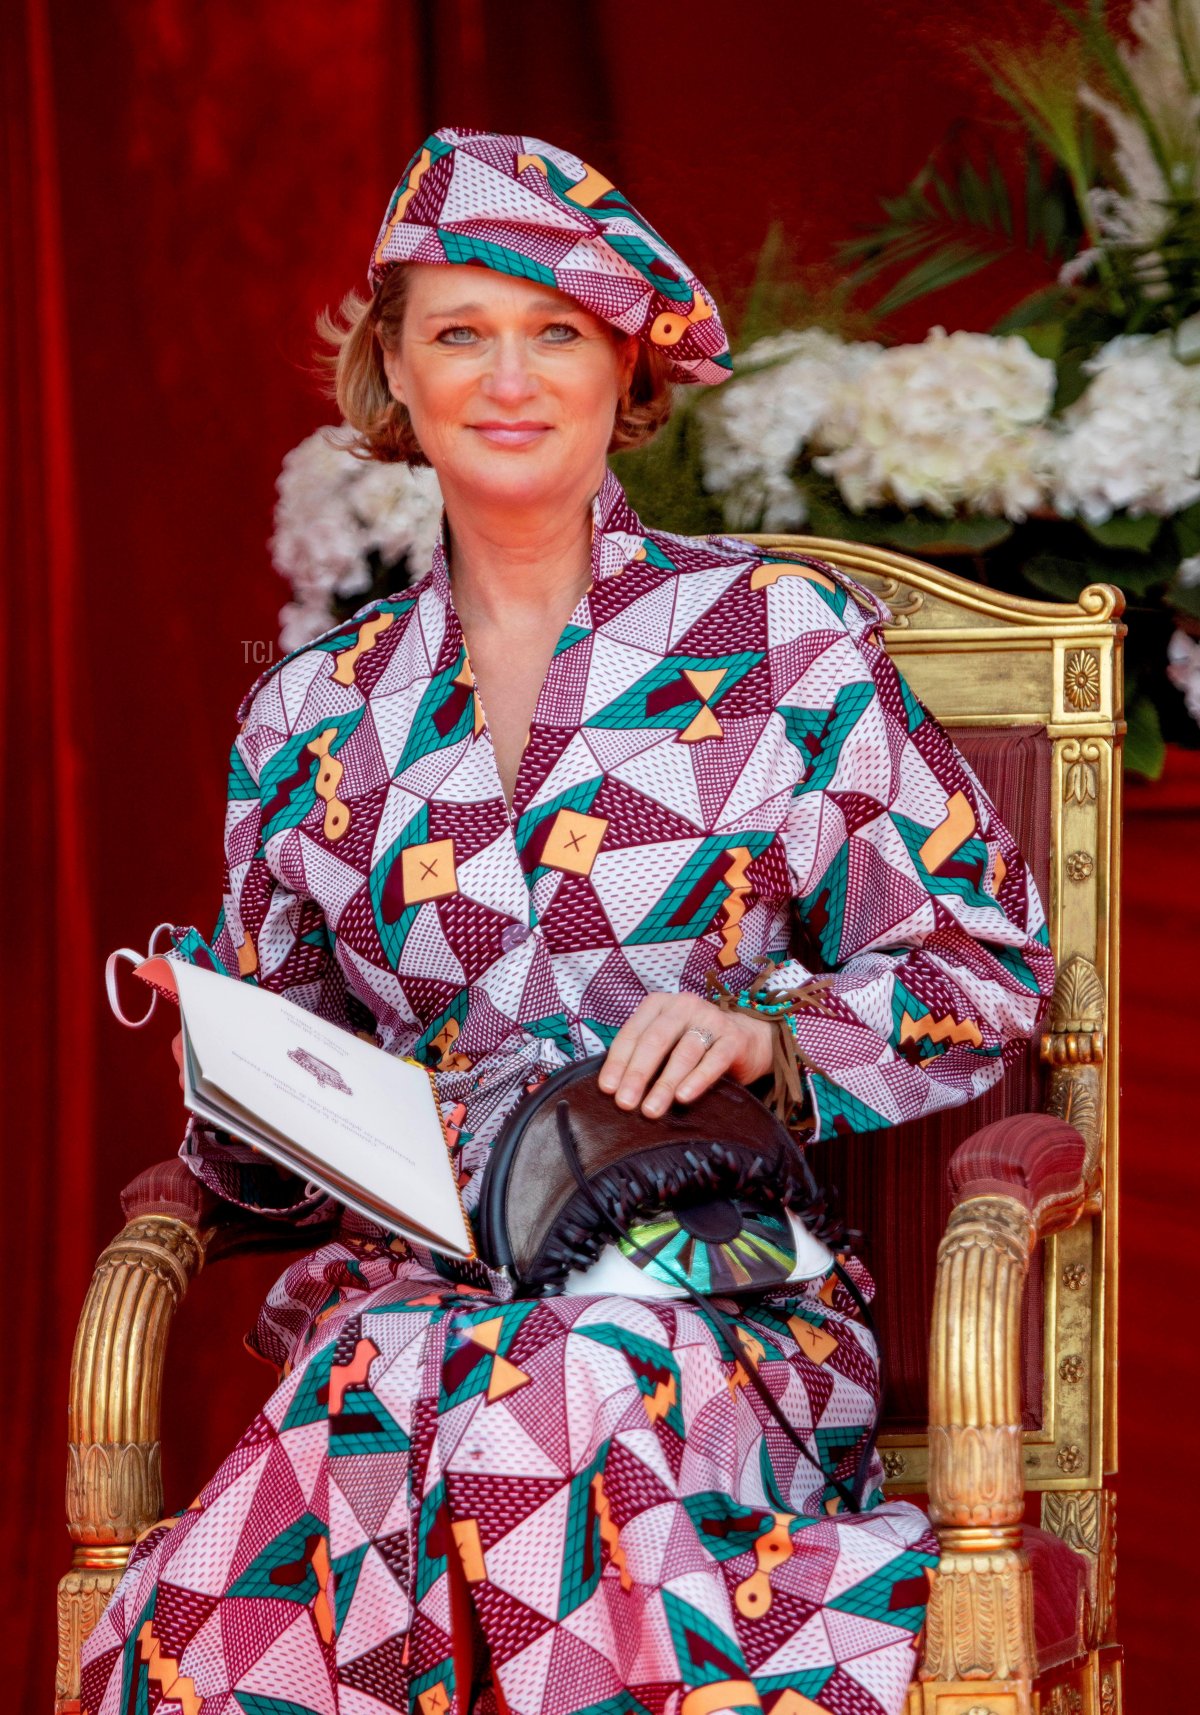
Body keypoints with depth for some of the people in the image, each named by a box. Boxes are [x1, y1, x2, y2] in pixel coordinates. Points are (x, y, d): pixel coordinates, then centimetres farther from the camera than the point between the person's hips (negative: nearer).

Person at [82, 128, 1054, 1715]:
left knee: (584, 1393, -39)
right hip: (409, 1275, 2)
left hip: (721, 1273, -2)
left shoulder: (782, 635, 9)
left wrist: (766, 1034, -10)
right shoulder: (317, 718, 18)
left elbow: (982, 962, 8)